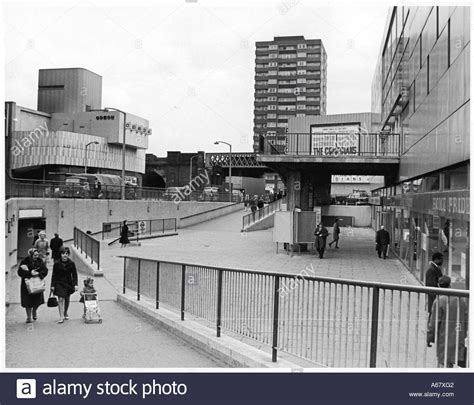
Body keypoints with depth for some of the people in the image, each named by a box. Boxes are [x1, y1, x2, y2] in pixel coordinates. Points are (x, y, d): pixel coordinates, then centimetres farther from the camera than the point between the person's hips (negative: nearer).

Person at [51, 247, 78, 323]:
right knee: (60, 299, -11)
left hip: (68, 284, 2)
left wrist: (75, 284, -5)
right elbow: (54, 275, -2)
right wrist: (52, 285, -4)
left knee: (67, 299, 13)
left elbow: (74, 274, 0)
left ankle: (65, 313, 33)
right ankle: (61, 316, -10)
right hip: (59, 283, -2)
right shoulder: (57, 264, -8)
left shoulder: (71, 263, -5)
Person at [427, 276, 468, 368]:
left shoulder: (439, 301, -16)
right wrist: (464, 335, 20)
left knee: (444, 362, 3)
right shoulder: (461, 299, 3)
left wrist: (429, 338, -5)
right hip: (459, 336, 5)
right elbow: (466, 318, 9)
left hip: (444, 337, -5)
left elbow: (435, 321, -14)